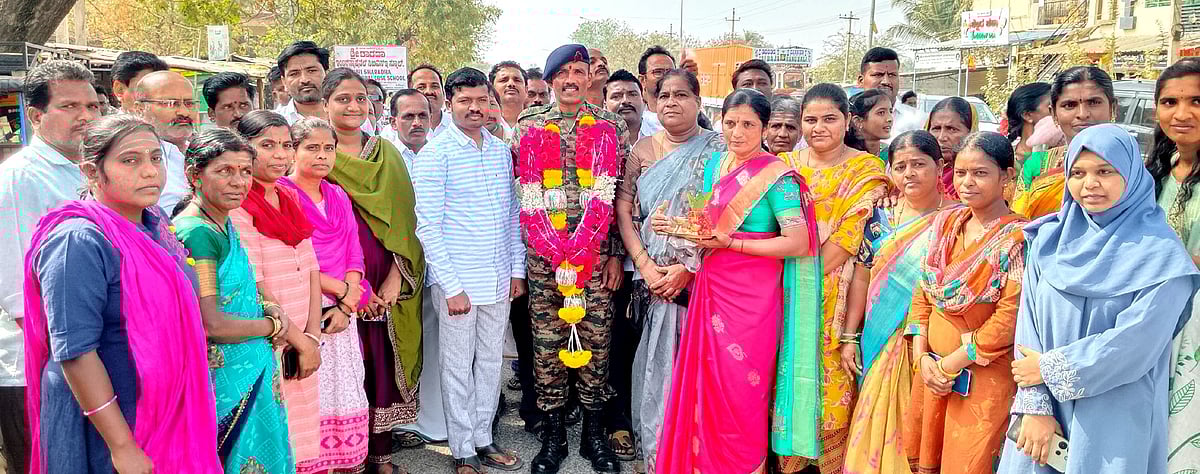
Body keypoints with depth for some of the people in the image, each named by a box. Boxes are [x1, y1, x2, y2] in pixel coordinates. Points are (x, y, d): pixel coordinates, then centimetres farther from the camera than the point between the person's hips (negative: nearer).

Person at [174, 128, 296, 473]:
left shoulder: (224, 224, 8)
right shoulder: (196, 232, -19)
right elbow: (211, 325, -23)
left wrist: (266, 308, -1)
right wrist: (276, 325, -8)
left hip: (251, 374, 9)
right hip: (225, 380, -9)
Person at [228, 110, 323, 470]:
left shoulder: (291, 200, 12)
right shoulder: (237, 207, -12)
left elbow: (312, 271, 10)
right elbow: (254, 290, -17)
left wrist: (313, 337, -2)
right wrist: (302, 343, -12)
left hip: (302, 346, 7)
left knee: (302, 440, 12)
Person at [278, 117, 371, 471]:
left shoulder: (338, 196, 17)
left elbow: (354, 255, 10)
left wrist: (345, 306, -6)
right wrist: (340, 289, -9)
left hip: (339, 312, 6)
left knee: (342, 395, 5)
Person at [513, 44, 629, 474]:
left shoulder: (611, 126, 5)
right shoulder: (529, 127, 6)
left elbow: (619, 197, 1)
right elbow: (520, 195, 5)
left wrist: (617, 254, -4)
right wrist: (551, 248, -3)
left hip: (597, 252, 0)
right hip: (541, 254, 1)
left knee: (596, 339, 5)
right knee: (546, 342, 5)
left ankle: (594, 433, 20)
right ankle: (552, 435, 19)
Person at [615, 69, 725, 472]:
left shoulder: (717, 149, 0)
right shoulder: (642, 150, 9)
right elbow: (623, 209, 4)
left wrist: (688, 268, -15)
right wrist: (646, 266, -8)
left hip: (698, 277, -2)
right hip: (650, 279, 3)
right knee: (653, 361, 7)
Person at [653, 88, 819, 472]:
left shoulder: (777, 176, -10)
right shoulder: (714, 165, 10)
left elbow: (799, 243, -17)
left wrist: (729, 243, -16)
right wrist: (674, 225, 0)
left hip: (752, 297, -6)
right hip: (711, 289, 6)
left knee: (740, 390, 1)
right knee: (705, 383, 9)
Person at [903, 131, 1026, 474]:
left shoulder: (1017, 239, -13)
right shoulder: (946, 223, 4)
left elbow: (1008, 319, -18)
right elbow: (922, 294, 6)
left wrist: (950, 365, -14)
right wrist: (922, 358, -4)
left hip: (984, 377, -5)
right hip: (932, 369, 6)